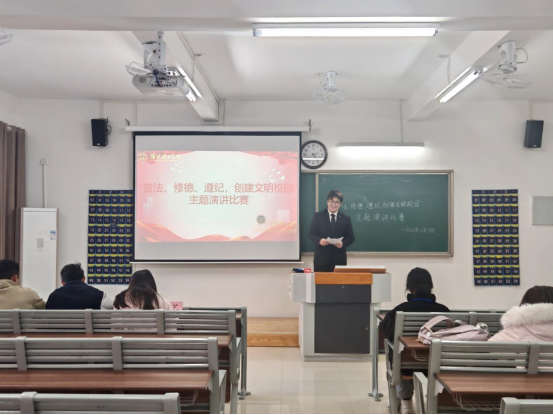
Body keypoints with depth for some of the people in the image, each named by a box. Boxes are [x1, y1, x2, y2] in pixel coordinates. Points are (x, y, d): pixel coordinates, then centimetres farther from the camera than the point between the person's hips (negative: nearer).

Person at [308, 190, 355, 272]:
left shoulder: (346, 218, 8)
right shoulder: (318, 216, 6)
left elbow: (351, 238, 8)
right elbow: (311, 233, 4)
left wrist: (343, 243, -13)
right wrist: (319, 240, -17)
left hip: (339, 258, 1)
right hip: (321, 257, -1)